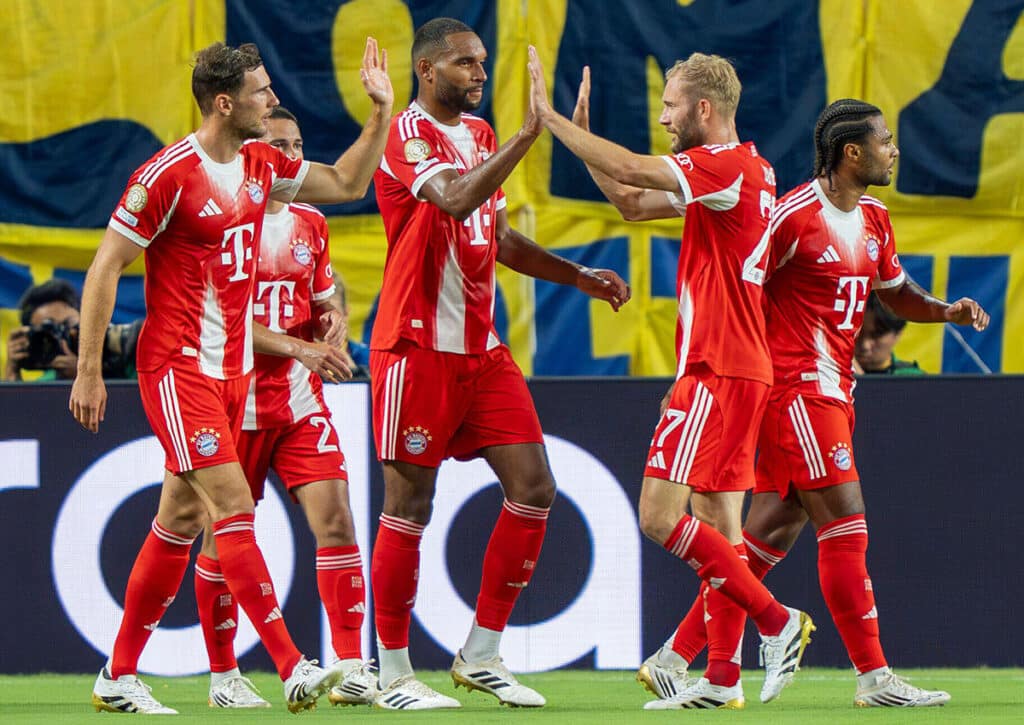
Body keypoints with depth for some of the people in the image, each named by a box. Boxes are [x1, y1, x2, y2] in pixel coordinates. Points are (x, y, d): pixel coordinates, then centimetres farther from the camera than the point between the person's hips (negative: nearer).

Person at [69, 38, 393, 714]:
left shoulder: (261, 165, 7)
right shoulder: (167, 176, -15)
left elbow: (347, 183, 21)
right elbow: (105, 268, -10)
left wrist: (382, 111, 9)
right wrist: (89, 373, -11)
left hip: (234, 371, 8)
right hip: (177, 368, -8)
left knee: (180, 523, 10)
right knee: (234, 507, -15)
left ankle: (119, 676, 17)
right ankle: (293, 669, -21)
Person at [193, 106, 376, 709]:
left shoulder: (310, 224, 12)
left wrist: (333, 315, 0)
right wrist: (293, 343, -20)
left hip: (300, 399, 4)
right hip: (234, 401, -4)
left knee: (335, 519, -9)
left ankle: (353, 670, -9)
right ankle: (223, 676, 16)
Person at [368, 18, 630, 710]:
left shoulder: (481, 134, 15)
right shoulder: (410, 133, -11)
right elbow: (457, 200, -30)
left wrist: (579, 277, 16)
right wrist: (528, 134, -31)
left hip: (482, 350, 8)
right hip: (418, 348, -8)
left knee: (534, 489, 0)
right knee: (408, 509, -2)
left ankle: (482, 655, 9)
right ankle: (394, 674, 7)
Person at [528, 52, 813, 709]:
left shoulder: (730, 166, -14)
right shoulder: (741, 170, 16)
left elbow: (632, 170, -23)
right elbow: (632, 202, 23)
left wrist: (549, 117, -15)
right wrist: (582, 136, 16)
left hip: (718, 372, -10)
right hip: (737, 368, 10)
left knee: (661, 516, -12)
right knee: (718, 523, 8)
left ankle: (778, 622, -9)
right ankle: (722, 678, 8)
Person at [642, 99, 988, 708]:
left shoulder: (875, 220, 13)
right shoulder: (794, 215, -14)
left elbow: (896, 292, 26)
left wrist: (947, 310, 7)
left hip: (833, 392, 9)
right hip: (796, 388, -9)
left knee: (772, 532, 7)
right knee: (846, 522, -10)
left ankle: (675, 658, 12)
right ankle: (875, 677, -8)